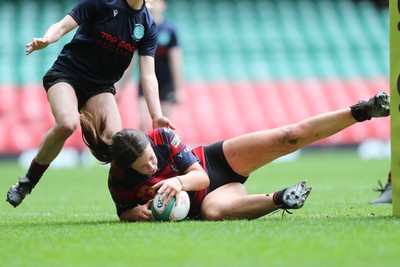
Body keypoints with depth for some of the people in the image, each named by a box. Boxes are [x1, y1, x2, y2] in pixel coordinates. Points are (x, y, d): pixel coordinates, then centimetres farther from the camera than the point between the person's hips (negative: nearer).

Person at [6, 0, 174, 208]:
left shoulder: (148, 27, 0)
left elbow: (148, 75, -2)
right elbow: (63, 26, -14)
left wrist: (157, 116, -13)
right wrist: (46, 39, -38)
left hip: (100, 88, 4)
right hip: (66, 74, -4)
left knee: (114, 136, -23)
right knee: (67, 124, -32)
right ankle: (28, 181, -13)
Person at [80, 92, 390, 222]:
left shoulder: (163, 137, -22)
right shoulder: (119, 181, -21)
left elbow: (199, 175, -17)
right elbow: (124, 212, -1)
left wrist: (179, 181, -40)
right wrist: (135, 214, -27)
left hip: (218, 159, 1)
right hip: (208, 193, -1)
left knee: (288, 137, -15)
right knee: (212, 210, -43)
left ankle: (363, 110, -8)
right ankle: (278, 199, -33)